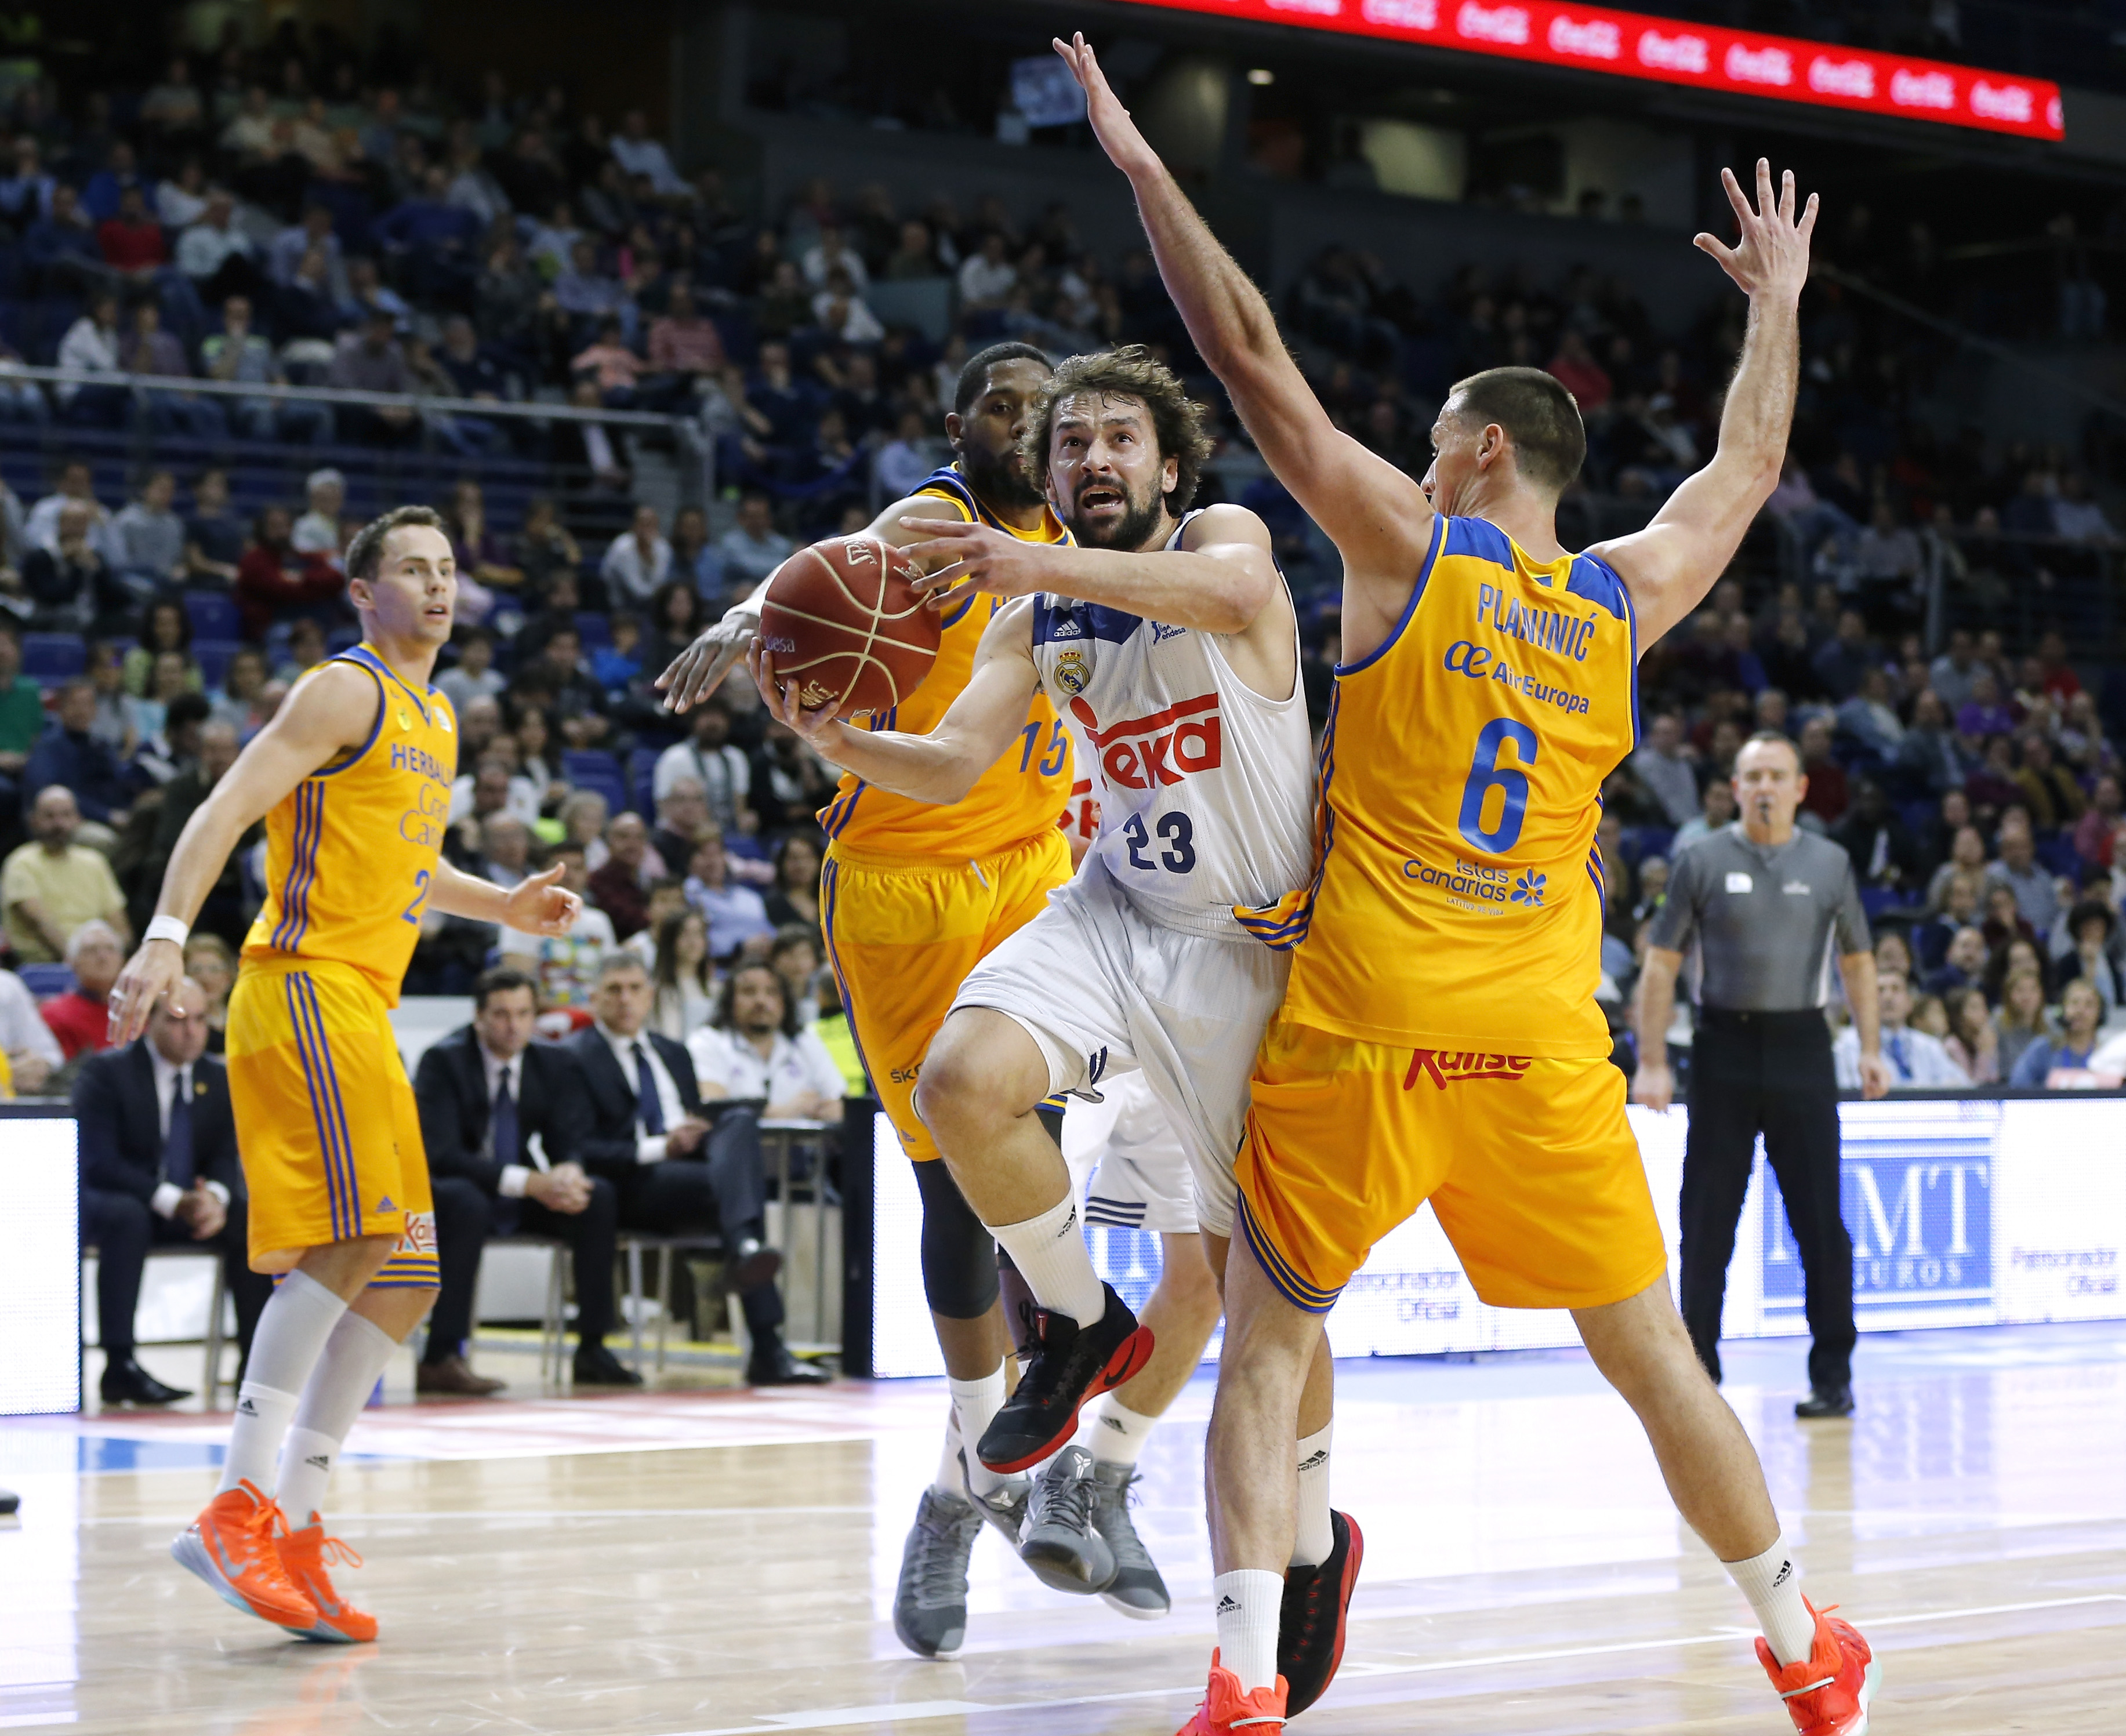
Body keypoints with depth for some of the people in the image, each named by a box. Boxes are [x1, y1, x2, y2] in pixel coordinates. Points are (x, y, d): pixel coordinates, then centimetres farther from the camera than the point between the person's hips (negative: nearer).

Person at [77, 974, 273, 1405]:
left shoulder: (217, 1079, 6)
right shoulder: (105, 1072, -11)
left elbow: (226, 1158, 4)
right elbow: (97, 1162, -18)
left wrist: (216, 1196, -22)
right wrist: (169, 1200, -29)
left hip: (192, 1204, 5)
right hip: (106, 1200, -5)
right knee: (127, 1217, -39)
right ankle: (119, 1366, -40)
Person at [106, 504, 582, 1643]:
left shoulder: (436, 718, 21)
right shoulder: (344, 693, -6)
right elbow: (226, 810, -17)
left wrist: (504, 907, 21)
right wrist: (168, 935, -31)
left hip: (362, 1009, 10)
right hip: (307, 986, -10)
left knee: (402, 1282, 6)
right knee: (356, 1239, -22)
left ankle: (294, 1526, 7)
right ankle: (239, 1510, -22)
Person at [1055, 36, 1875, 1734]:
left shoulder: (1410, 547, -3)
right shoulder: (1626, 598, 8)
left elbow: (1254, 359, -4)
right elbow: (1749, 463, 27)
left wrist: (1146, 171, 2)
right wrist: (1778, 304, 42)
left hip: (1367, 1026, -4)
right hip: (1544, 1044, 4)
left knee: (1267, 1340, 3)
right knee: (1652, 1353, 14)